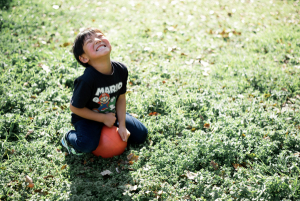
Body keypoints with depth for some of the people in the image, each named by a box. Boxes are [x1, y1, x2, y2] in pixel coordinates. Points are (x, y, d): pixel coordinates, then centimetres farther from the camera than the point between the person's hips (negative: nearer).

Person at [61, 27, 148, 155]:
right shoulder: (86, 80, -34)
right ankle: (69, 137, 2)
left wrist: (122, 125, -9)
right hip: (87, 118, -6)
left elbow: (121, 97, -3)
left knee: (141, 135, 6)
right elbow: (75, 108, -22)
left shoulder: (121, 70, -16)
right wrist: (103, 118, -17)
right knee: (88, 144, -33)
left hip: (112, 114, 6)